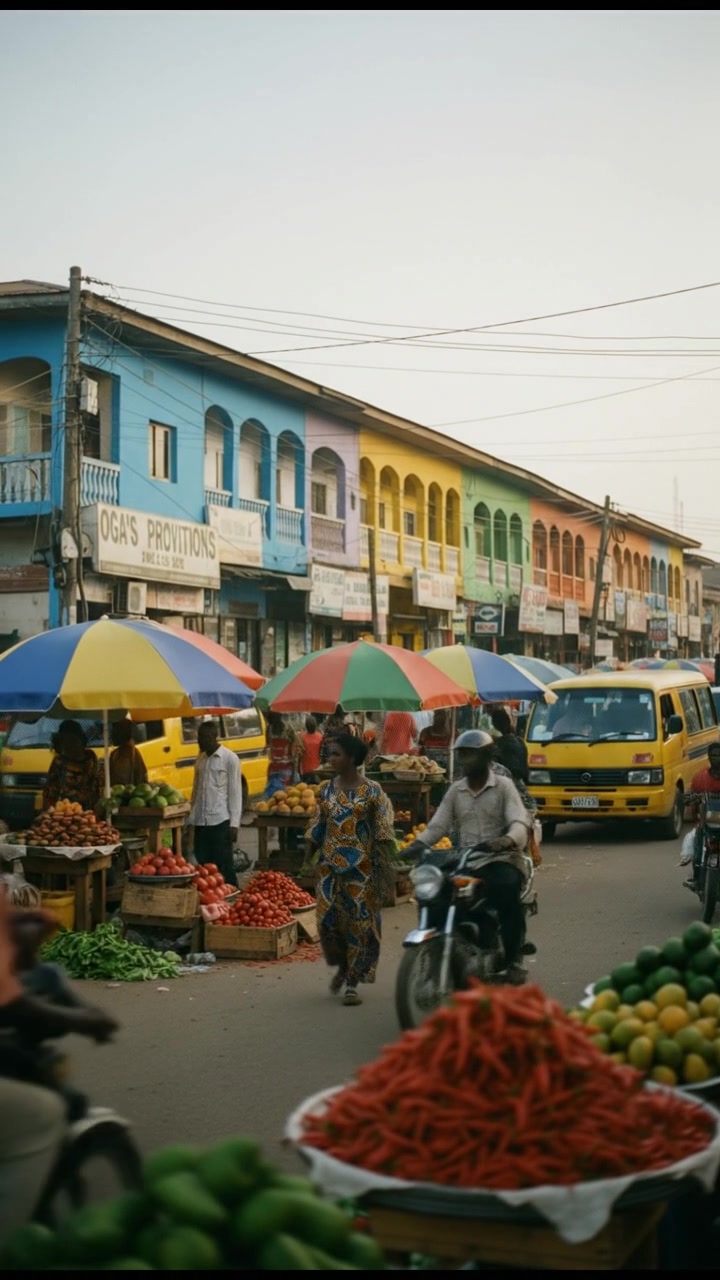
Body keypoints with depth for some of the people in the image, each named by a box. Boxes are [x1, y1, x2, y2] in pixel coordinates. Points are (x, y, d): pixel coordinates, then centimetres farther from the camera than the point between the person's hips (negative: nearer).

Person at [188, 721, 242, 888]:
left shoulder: (230, 758, -4)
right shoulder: (200, 759, 14)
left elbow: (235, 792, -6)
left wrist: (234, 823, -12)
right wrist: (191, 819, 12)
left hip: (221, 821, -6)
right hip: (201, 822, 6)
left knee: (224, 867, -3)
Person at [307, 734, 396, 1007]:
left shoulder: (371, 791, -5)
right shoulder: (326, 790, 7)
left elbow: (383, 833, -6)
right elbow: (317, 830, 12)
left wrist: (383, 870, -11)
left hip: (361, 868, -4)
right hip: (330, 866, 4)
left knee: (360, 922, -1)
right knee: (328, 919, -1)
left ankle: (352, 983, 9)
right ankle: (342, 966, 27)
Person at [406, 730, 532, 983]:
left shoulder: (503, 786, 2)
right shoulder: (455, 791, 15)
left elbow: (519, 821, -11)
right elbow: (439, 824, 8)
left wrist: (509, 839, -34)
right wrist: (419, 843, -12)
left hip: (501, 858, -4)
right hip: (465, 861, 4)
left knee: (506, 889, -35)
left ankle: (513, 960, -23)